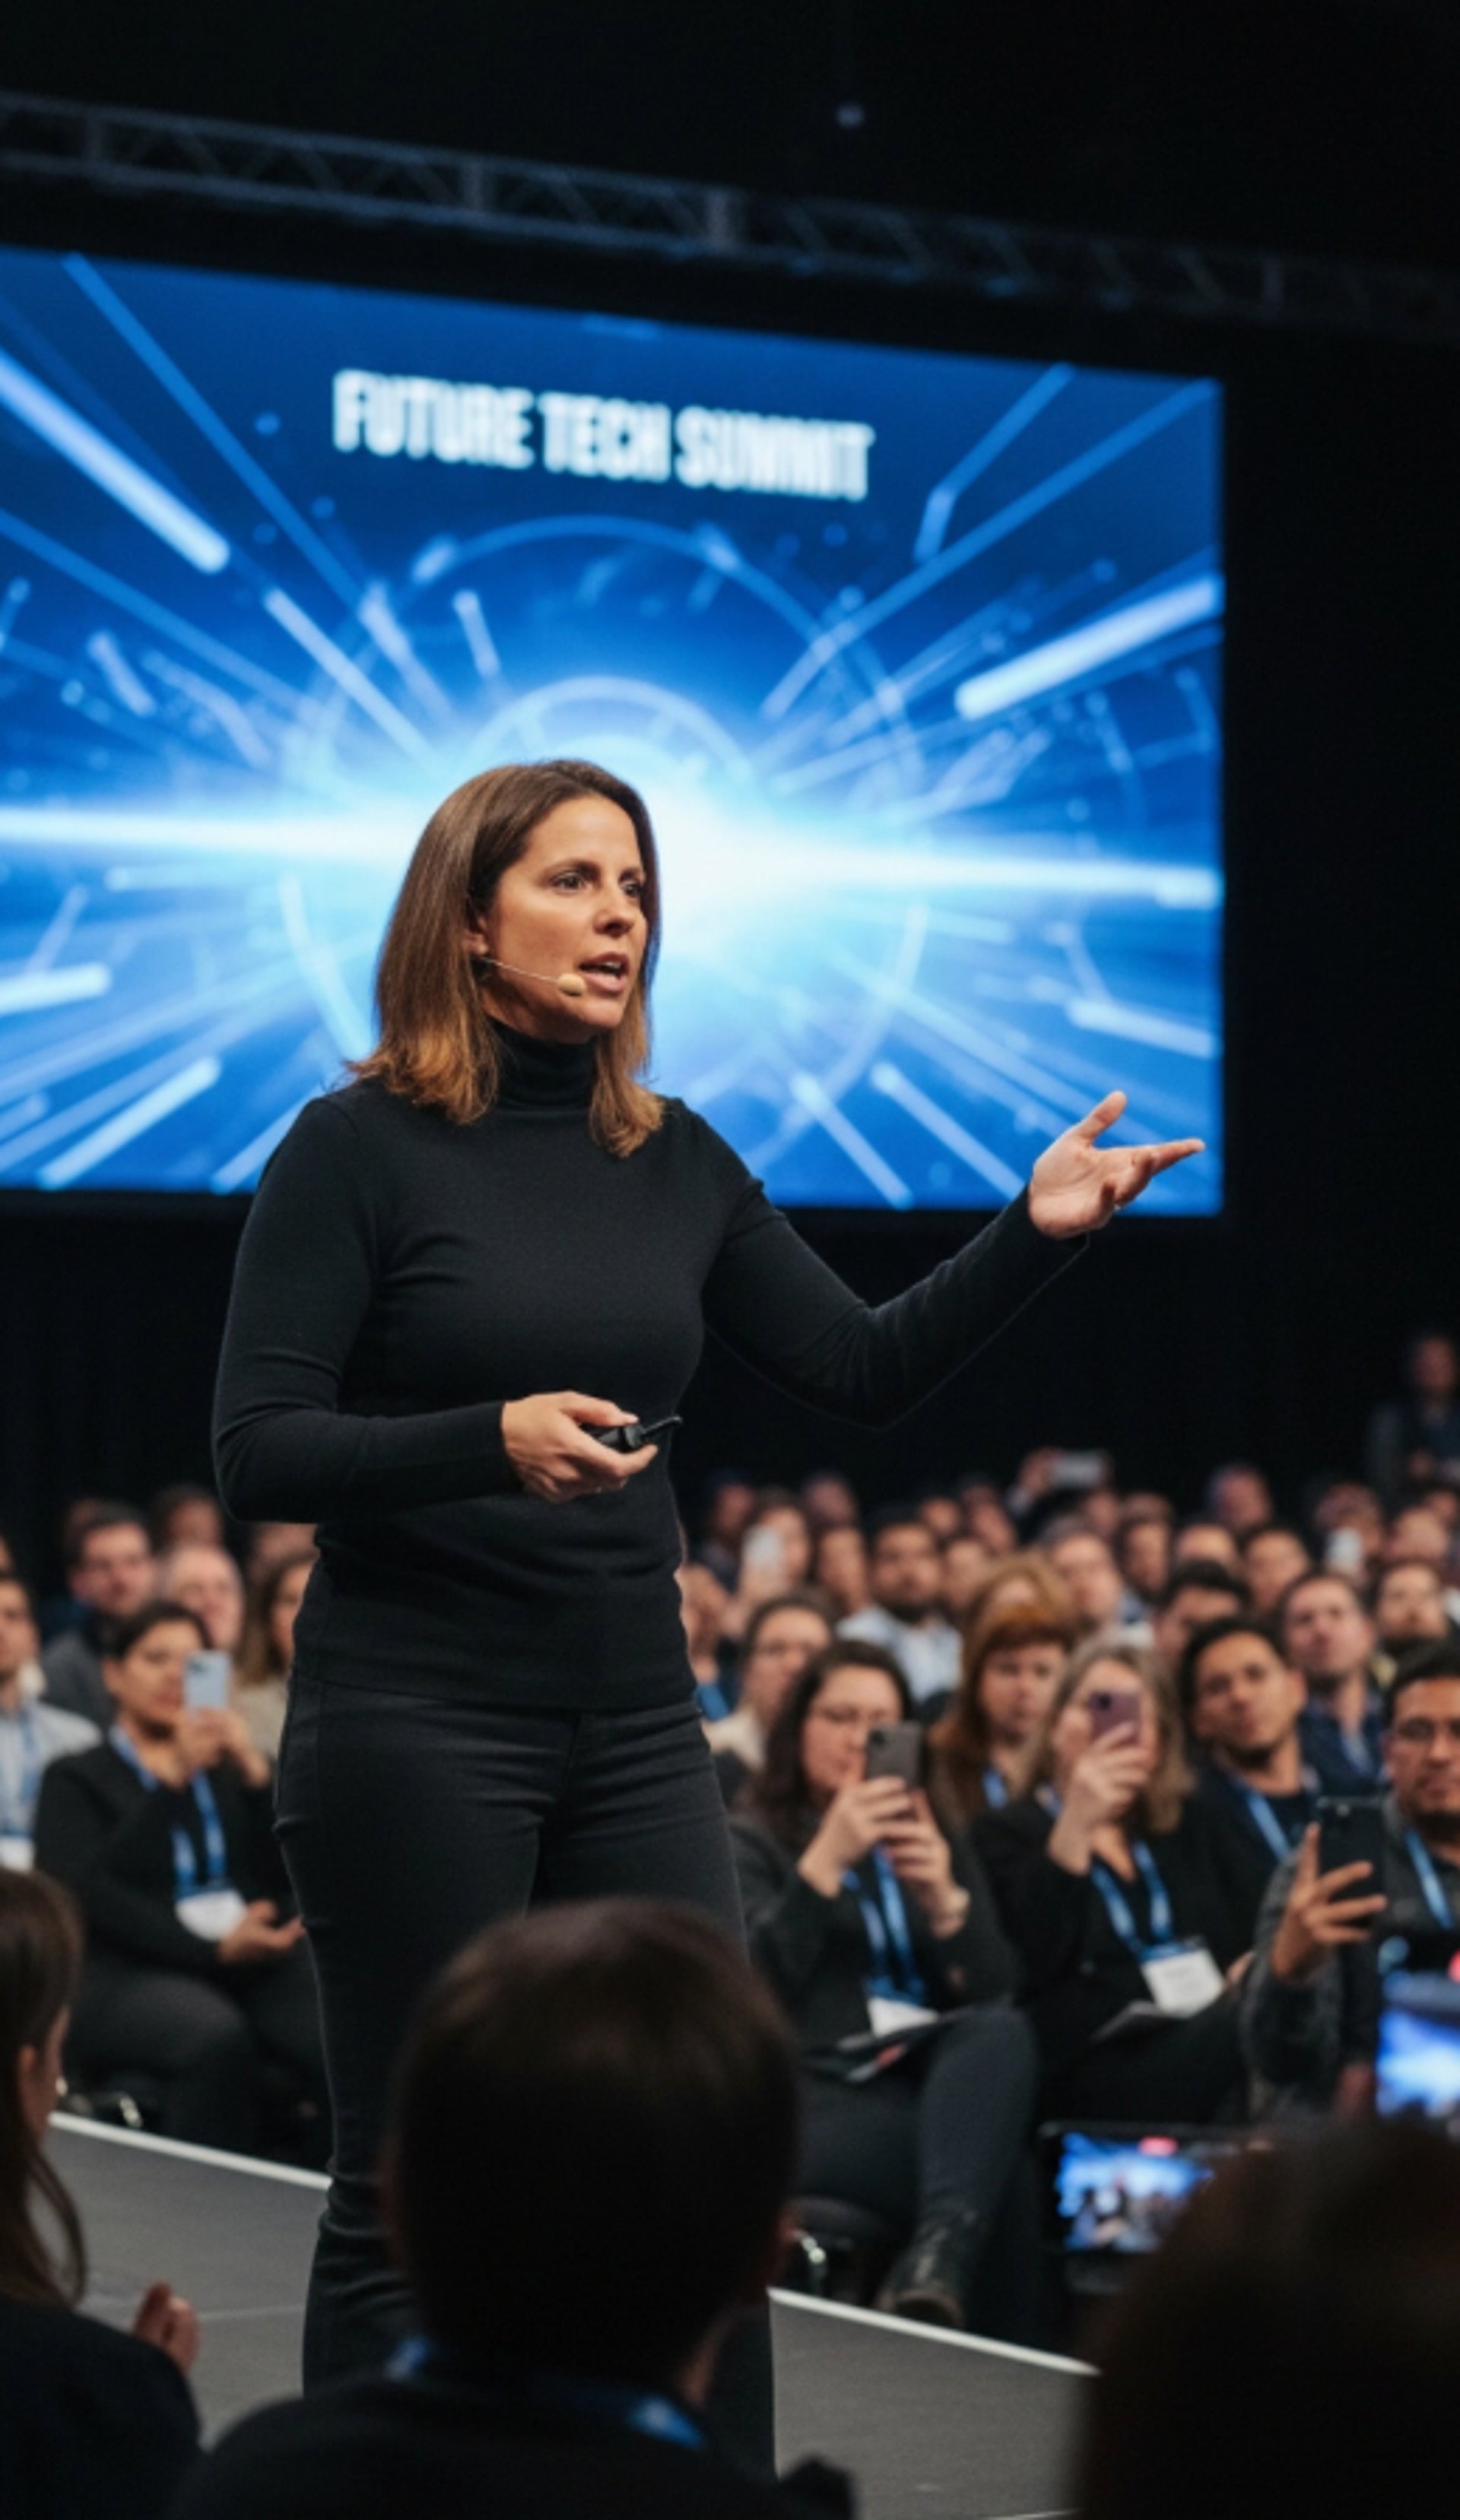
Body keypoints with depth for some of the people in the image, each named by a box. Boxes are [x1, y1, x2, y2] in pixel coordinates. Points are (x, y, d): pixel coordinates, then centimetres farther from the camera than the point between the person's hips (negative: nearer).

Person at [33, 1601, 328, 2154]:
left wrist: (252, 1770, 0)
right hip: (130, 1970, -3)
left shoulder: (225, 1768, 27)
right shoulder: (76, 1779, 17)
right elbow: (92, 1893, -2)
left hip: (253, 1958, 3)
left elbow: (282, 1875, 12)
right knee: (216, 2038, -38)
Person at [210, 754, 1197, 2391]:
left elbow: (869, 1371, 10)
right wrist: (493, 1440, -26)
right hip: (416, 1717, -5)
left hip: (634, 1718, 5)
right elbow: (254, 1455, -11)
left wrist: (1033, 1234, -4)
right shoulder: (359, 1149, -6)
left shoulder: (673, 1162, 10)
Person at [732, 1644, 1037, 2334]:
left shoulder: (931, 1843, 29)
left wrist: (944, 1899, -5)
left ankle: (940, 2255, -55)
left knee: (1002, 2032, -38)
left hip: (937, 2081, 4)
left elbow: (994, 1993, 14)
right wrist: (827, 1861, -13)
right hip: (817, 2099, -4)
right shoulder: (752, 1843, 15)